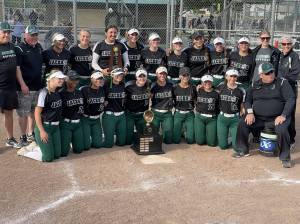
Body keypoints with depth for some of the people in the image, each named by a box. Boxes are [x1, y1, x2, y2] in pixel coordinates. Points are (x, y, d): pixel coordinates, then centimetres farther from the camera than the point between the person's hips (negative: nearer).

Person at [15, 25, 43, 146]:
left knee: (33, 111, 15)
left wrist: (43, 81, 16)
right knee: (23, 113, -1)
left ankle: (31, 134, 27)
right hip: (25, 87, -7)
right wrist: (22, 84, -21)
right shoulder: (20, 49, -10)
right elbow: (17, 68, -15)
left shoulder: (39, 47, 11)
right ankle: (23, 137, 8)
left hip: (37, 86, 7)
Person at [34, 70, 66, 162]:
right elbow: (37, 113, -17)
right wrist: (42, 131, -19)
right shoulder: (44, 93, -17)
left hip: (56, 127, 7)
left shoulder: (57, 92, 4)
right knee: (48, 157, -5)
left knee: (57, 155, 7)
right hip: (44, 126, -7)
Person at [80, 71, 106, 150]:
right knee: (86, 146, -6)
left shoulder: (103, 90, -2)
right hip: (85, 119, -4)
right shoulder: (84, 89, -16)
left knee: (98, 144, 3)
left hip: (96, 119, 5)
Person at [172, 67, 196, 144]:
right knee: (176, 140, -1)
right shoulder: (175, 88, -2)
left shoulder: (193, 88, 0)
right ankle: (181, 131, 30)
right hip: (178, 114, -1)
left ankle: (186, 131, 31)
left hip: (190, 114, 1)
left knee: (190, 140, -1)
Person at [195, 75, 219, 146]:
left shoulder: (216, 94, 1)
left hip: (212, 119, 0)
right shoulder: (199, 91, 2)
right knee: (200, 141, 1)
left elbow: (218, 107, 5)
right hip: (199, 117, 1)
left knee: (211, 143, -2)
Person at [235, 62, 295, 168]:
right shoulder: (255, 85, 9)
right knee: (242, 124, -14)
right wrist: (250, 113, -8)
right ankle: (242, 150, 6)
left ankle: (285, 157, -13)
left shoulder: (282, 83, -3)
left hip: (277, 118, -4)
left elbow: (291, 99, -9)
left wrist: (283, 115, -20)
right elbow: (247, 100, 11)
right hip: (258, 118, 4)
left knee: (282, 130, -33)